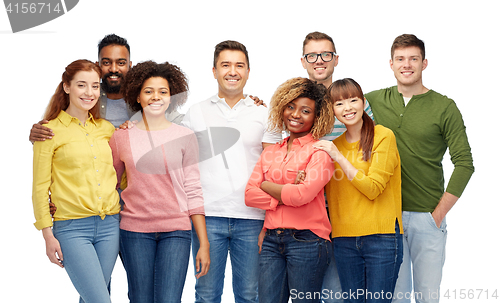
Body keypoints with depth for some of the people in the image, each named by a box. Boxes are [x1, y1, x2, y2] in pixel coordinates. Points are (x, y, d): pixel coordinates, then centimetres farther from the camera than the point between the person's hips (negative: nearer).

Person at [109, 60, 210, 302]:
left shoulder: (185, 137, 3)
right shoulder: (121, 138, 5)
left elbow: (193, 192, 2)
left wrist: (204, 244, -1)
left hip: (176, 230, -1)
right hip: (135, 231, 1)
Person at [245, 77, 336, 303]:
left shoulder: (320, 151, -2)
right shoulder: (271, 152, 15)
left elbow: (302, 194, -15)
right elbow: (249, 195, 6)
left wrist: (266, 186, 0)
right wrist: (286, 196, -8)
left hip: (306, 241, -5)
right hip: (271, 241, 5)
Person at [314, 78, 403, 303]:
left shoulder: (383, 136, -3)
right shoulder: (333, 145, 13)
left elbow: (372, 188, -12)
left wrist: (339, 157, -12)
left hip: (381, 236, -5)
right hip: (344, 238, 5)